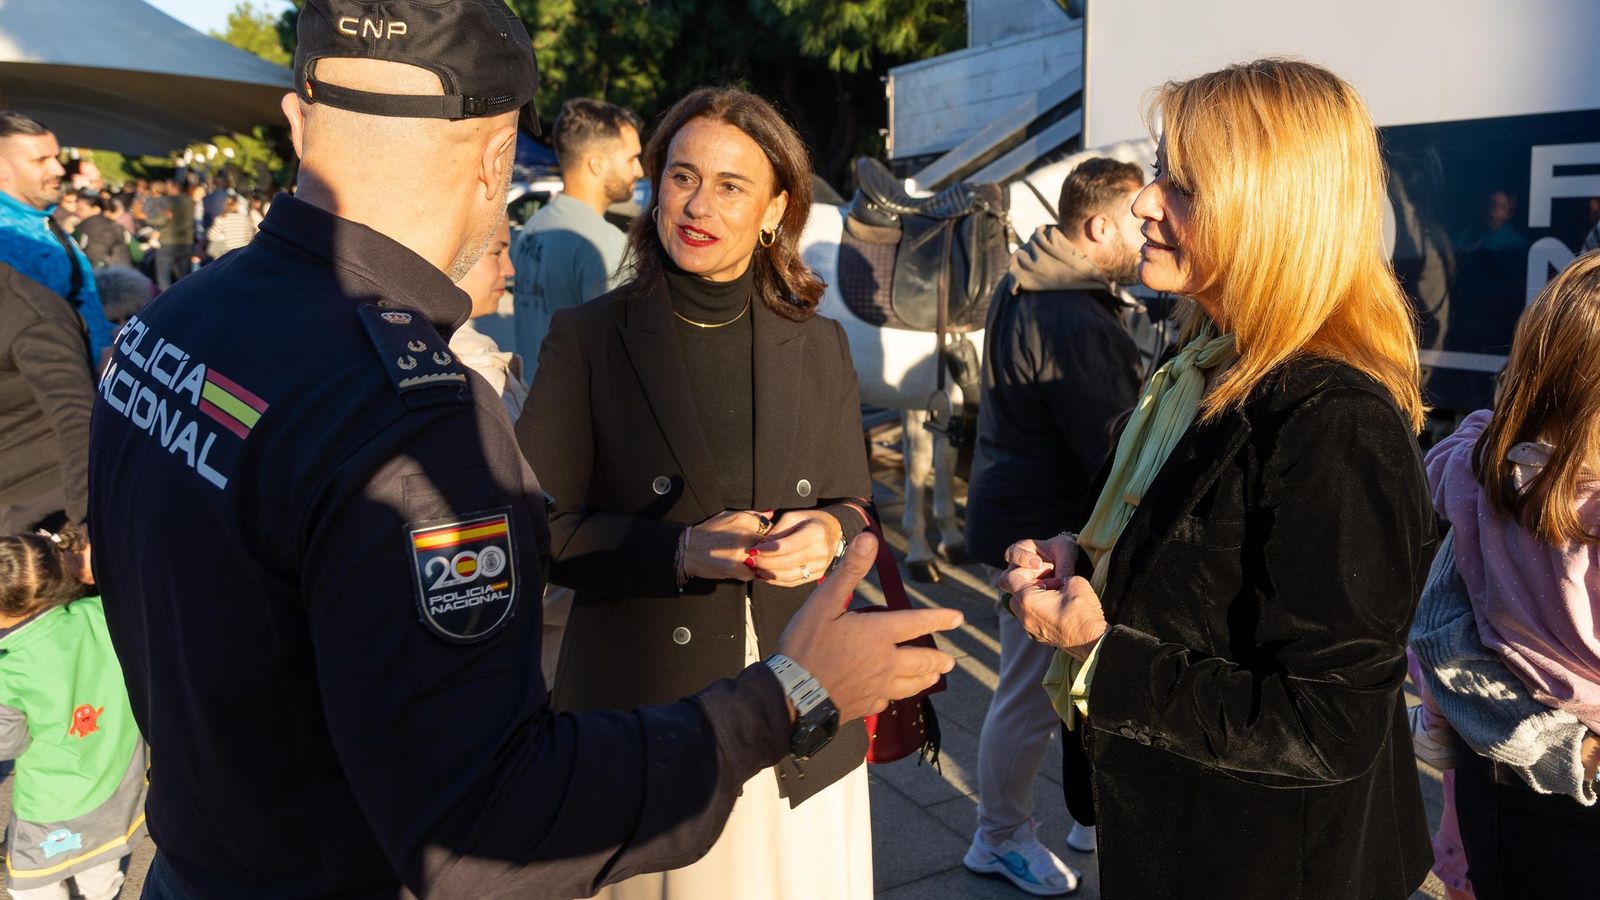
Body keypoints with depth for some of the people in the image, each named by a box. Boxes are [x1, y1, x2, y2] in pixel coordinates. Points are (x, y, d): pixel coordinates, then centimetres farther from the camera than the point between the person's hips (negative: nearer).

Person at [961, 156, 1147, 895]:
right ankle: (1000, 840, 25)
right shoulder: (1075, 323, -25)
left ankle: (1094, 815, 36)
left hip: (1018, 507, 10)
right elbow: (1116, 450, -24)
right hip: (1044, 530, -10)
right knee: (1031, 693, 6)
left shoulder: (1028, 287, 9)